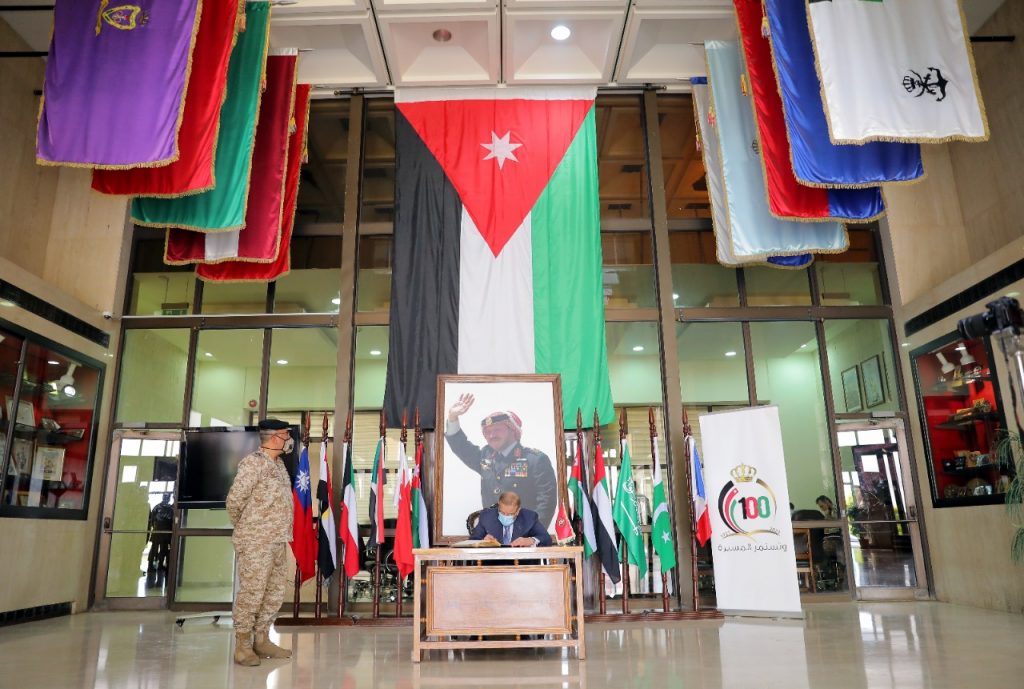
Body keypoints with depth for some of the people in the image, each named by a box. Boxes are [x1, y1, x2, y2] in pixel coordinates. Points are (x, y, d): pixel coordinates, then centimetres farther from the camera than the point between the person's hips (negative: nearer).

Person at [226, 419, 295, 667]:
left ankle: (261, 640, 22)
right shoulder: (253, 462, -13)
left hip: (277, 541, 9)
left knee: (276, 590, 11)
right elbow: (234, 499, -13)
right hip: (256, 541, -9)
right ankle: (242, 645, 8)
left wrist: (282, 534, 15)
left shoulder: (278, 463, 14)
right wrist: (242, 527, 1)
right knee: (251, 592, -3)